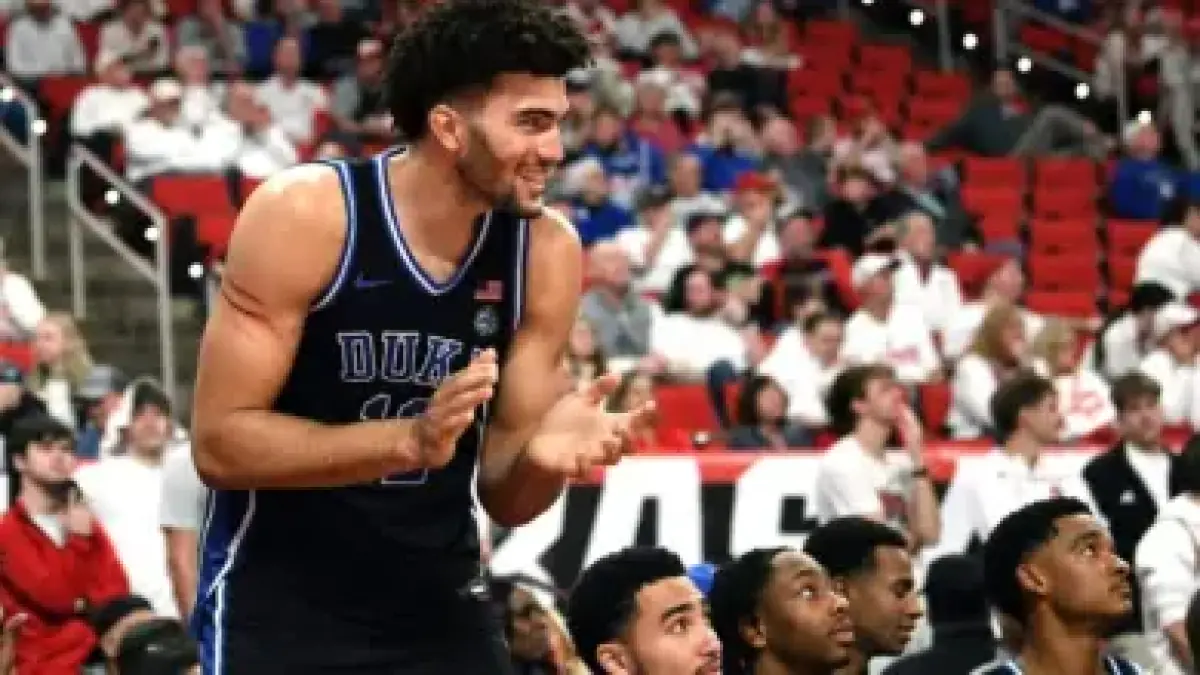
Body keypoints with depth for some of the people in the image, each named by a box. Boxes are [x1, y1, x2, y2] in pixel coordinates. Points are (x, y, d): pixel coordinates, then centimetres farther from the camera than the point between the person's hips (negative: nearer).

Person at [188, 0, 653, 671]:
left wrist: (542, 455, -20)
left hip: (438, 598, 4)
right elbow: (219, 441, -18)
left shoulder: (548, 252, -3)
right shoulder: (305, 216, -16)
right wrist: (411, 438, -29)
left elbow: (503, 498, 4)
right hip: (278, 599, -4)